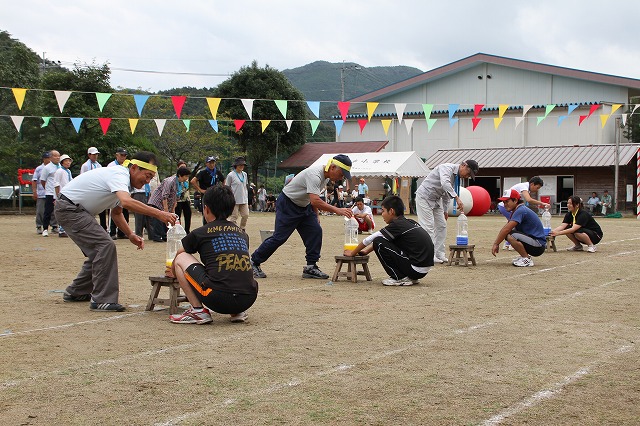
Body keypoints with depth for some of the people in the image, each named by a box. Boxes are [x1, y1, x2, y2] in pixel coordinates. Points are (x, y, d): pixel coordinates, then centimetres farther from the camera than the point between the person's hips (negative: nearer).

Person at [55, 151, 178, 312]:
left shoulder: (123, 179, 9)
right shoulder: (120, 175, -22)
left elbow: (116, 212, 19)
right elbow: (126, 202, -43)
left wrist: (130, 235, 5)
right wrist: (159, 214, -46)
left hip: (79, 211, 11)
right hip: (69, 207, -11)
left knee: (98, 250, 14)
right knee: (105, 246, -19)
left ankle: (75, 292, 27)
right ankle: (102, 300, -17)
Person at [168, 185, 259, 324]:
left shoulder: (200, 233, 9)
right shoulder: (242, 234, 19)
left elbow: (176, 260, 27)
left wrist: (175, 272, 52)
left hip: (218, 300, -5)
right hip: (248, 300, 5)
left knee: (181, 259, 14)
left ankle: (198, 310, 6)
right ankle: (238, 312, 16)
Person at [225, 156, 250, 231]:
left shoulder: (244, 174, 12)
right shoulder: (231, 175, -6)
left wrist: (247, 199, 16)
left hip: (244, 200, 6)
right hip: (234, 200, -6)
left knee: (246, 215, 3)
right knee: (234, 217, -3)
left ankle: (242, 230, 18)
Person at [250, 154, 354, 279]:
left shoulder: (325, 175, 1)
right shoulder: (315, 174, -30)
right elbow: (314, 201, -41)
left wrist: (316, 214, 11)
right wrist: (337, 210, -43)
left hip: (303, 206, 9)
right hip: (287, 204, -9)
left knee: (315, 231, -5)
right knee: (279, 237, -8)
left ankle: (311, 267, -2)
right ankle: (254, 262, 7)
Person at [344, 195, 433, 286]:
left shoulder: (397, 225, -10)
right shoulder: (409, 223, 14)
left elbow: (370, 240, -3)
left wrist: (352, 253, 10)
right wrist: (365, 251, 29)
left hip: (416, 270, -9)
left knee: (379, 242, -7)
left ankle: (400, 278, -3)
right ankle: (410, 278, 16)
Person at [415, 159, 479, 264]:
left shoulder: (457, 177, 5)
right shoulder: (447, 168, -22)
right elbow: (445, 183, -41)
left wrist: (445, 210, 16)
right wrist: (457, 198, -47)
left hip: (436, 200, 9)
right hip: (424, 197, -9)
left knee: (442, 226, 6)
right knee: (428, 226, -12)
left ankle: (439, 254, 10)